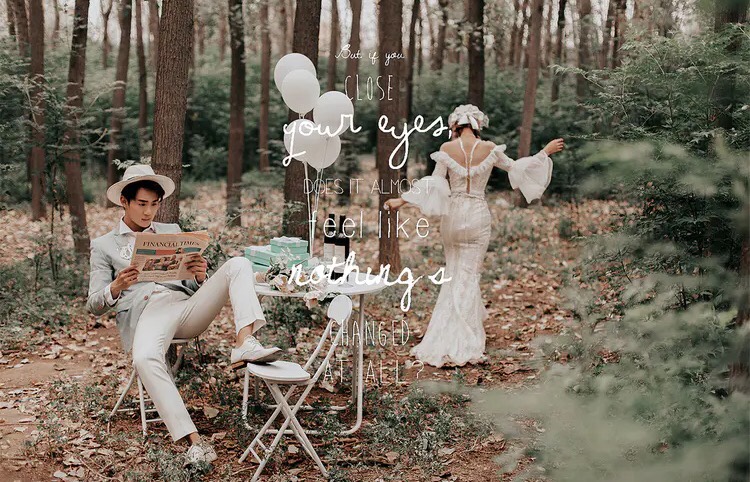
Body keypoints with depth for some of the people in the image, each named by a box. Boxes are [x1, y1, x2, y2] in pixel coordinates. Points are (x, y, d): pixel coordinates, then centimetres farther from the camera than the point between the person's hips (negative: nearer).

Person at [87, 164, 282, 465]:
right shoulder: (104, 245, 19)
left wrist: (200, 276, -3)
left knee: (238, 265, -18)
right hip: (144, 313, -3)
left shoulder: (171, 232, 27)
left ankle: (244, 343, -39)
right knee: (145, 359, -38)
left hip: (184, 303, 4)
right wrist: (116, 287, -12)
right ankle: (195, 443, -41)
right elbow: (94, 306, 11)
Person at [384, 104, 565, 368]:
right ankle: (460, 346, 0)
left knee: (453, 274, 17)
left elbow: (434, 181, -6)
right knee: (468, 277, 2)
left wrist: (402, 200, 0)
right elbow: (514, 167, 8)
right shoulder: (489, 148, -5)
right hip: (478, 216, -1)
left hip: (452, 215, 1)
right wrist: (545, 152, 21)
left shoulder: (447, 148, -6)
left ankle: (444, 340, 23)